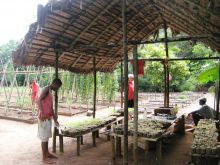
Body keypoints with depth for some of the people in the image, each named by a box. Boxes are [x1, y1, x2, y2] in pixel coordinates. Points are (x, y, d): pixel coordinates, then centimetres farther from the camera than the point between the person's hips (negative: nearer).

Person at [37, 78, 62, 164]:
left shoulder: (50, 92, 17)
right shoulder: (46, 89, -11)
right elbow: (39, 100, -27)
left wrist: (55, 119, 25)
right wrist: (42, 113, -35)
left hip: (48, 117, 10)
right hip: (44, 118, -10)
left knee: (47, 136, 18)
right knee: (44, 137, -3)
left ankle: (47, 153, 30)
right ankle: (44, 158, 4)